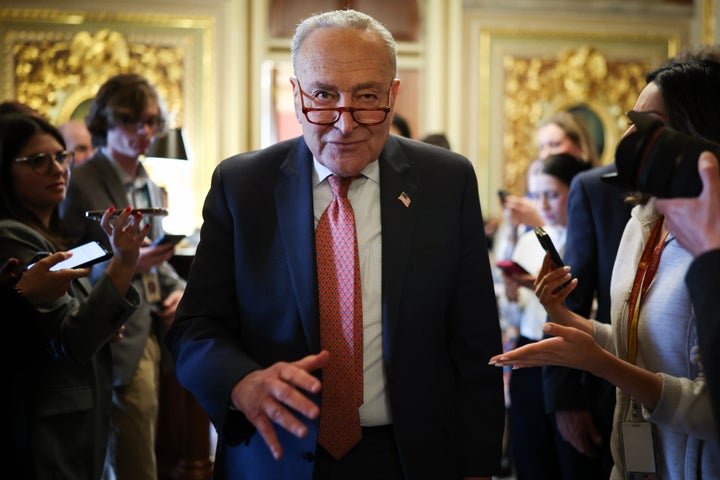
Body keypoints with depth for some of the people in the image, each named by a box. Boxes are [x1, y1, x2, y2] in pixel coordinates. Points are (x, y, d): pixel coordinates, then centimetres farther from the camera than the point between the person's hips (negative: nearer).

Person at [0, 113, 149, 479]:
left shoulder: (49, 235, 13)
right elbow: (71, 343, -23)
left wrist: (101, 326, 2)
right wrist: (123, 264, -31)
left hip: (83, 420, 9)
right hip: (51, 432, -9)